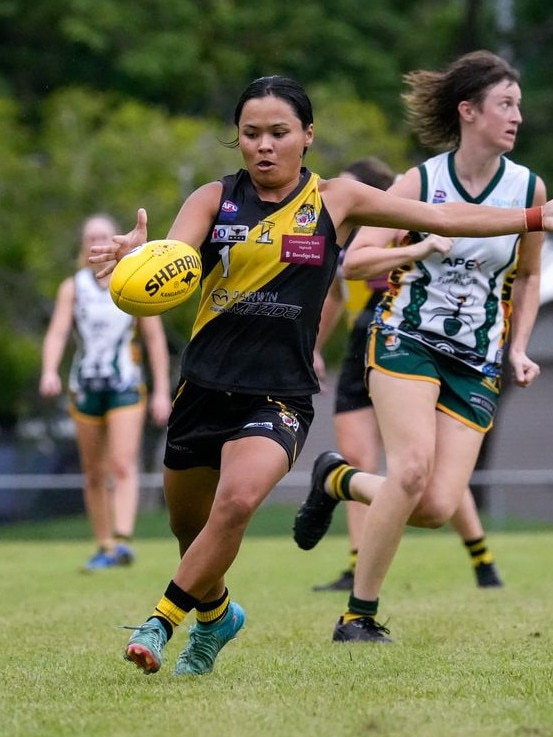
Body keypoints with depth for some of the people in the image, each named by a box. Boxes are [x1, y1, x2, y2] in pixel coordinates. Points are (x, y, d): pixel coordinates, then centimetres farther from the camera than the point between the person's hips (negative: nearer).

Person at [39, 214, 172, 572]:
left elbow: (156, 339, 4)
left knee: (123, 466, -16)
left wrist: (162, 391, -2)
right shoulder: (72, 288, 6)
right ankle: (104, 546, 16)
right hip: (86, 388, 3)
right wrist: (50, 371, -24)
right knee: (94, 474, 7)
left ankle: (123, 542, -26)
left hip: (126, 388, -2)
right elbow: (57, 332, -5)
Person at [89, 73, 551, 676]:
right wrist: (135, 253, -40)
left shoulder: (334, 201, 2)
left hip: (280, 399, -2)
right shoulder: (213, 201, 0)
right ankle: (215, 615, 47)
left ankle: (162, 621, -12)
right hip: (203, 390, 2)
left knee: (238, 499, -29)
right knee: (188, 530, 15)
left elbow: (442, 217, 8)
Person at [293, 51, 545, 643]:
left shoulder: (529, 190, 2)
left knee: (438, 507, -12)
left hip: (477, 362, 3)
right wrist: (421, 248, -23)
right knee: (414, 467, -26)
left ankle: (338, 479, 19)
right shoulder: (421, 182, -5)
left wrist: (518, 350, 6)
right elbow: (354, 261, -7)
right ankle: (359, 616, -11)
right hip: (407, 339, -3)